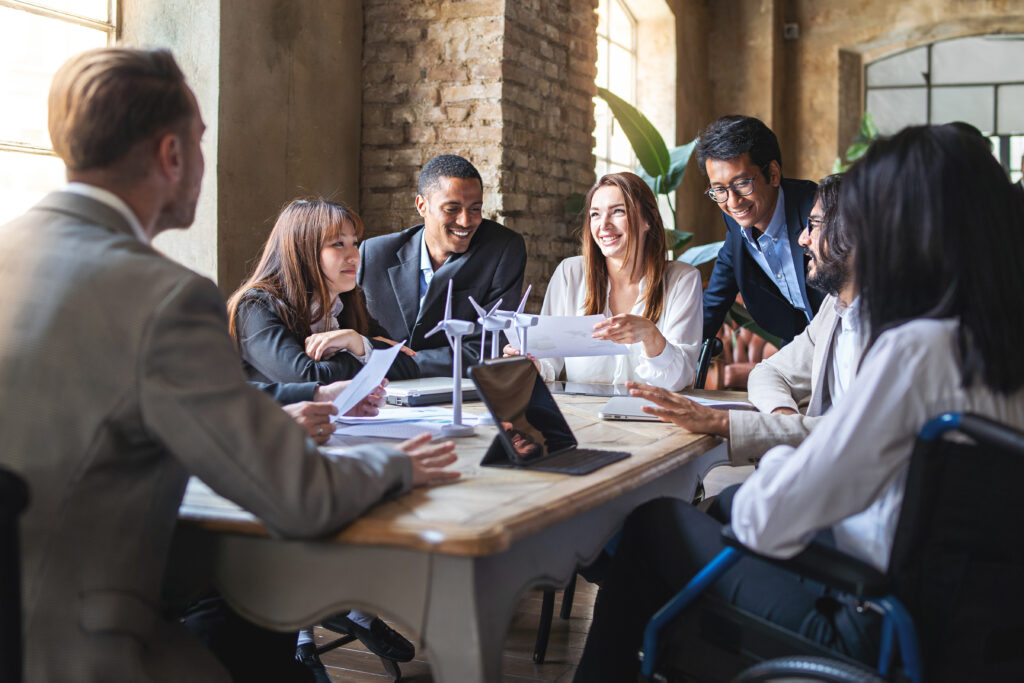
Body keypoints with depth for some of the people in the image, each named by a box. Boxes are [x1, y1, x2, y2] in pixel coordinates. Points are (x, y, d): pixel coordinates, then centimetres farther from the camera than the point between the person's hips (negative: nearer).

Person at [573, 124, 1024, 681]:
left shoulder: (915, 349, -26)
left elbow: (767, 520, -22)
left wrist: (779, 459, -1)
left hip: (873, 627, -8)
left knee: (653, 525, 6)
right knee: (726, 500, 25)